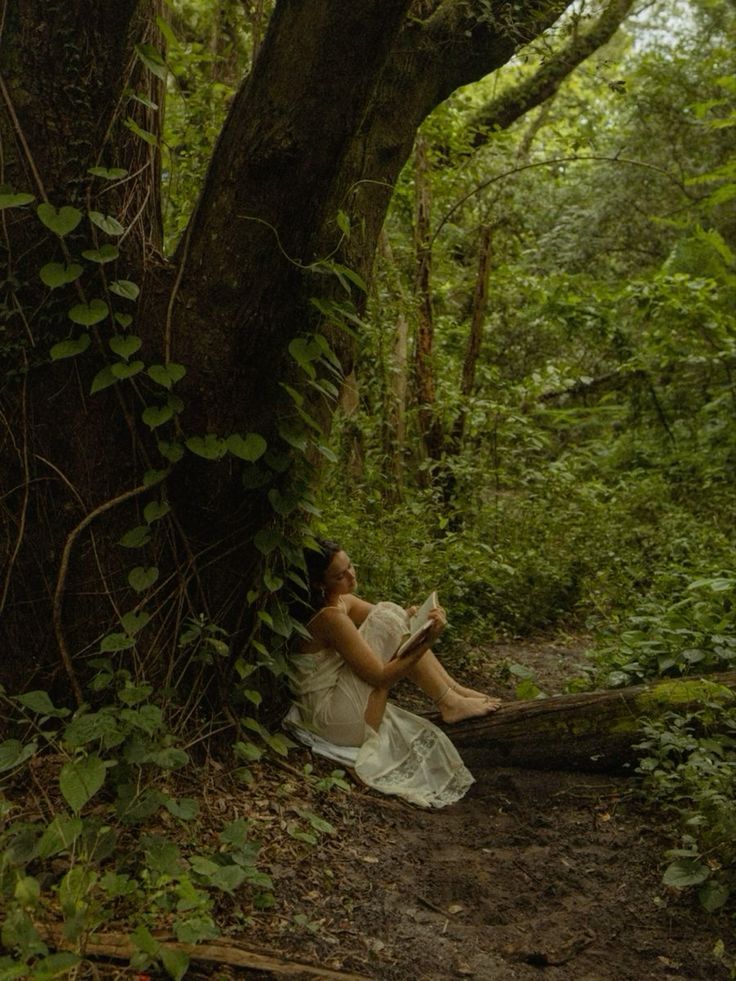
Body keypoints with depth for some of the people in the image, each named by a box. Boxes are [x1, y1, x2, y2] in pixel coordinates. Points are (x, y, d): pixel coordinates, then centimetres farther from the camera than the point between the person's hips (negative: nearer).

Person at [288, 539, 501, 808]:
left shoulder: (341, 601, 4)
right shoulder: (330, 617, -24)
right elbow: (379, 675, -23)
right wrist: (426, 643, -25)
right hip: (336, 721, -9)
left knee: (389, 612, 1)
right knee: (387, 622, -16)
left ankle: (456, 690, 2)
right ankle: (449, 703, -4)